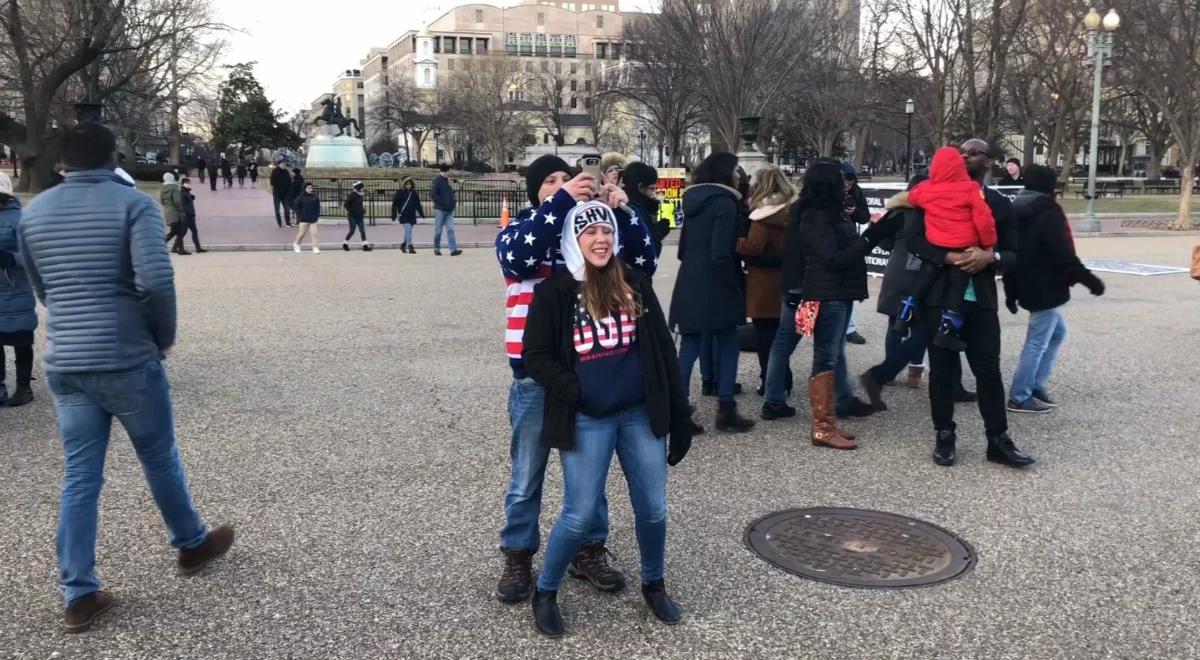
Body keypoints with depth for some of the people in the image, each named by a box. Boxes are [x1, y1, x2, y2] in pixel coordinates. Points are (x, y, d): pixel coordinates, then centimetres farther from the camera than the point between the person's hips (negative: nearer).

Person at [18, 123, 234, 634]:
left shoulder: (34, 212, 8)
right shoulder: (134, 203, -9)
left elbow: (41, 290, 16)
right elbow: (156, 279, -22)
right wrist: (165, 334, -6)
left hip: (64, 365, 5)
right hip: (126, 361, -4)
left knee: (80, 476, 9)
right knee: (160, 459, 14)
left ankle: (79, 596, 12)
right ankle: (192, 545, 34)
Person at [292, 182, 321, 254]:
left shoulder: (315, 197, 5)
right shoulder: (301, 197, -5)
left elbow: (318, 207, 12)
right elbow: (297, 208, -1)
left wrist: (317, 216, 4)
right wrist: (299, 217, -6)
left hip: (313, 219, 3)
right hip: (303, 219, -3)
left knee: (314, 233, -2)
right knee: (301, 233, 5)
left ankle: (315, 247, 0)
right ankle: (296, 243, 29)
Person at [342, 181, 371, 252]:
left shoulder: (360, 196, 10)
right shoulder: (352, 195, -14)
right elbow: (345, 204, -15)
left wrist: (363, 210, 11)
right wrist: (351, 211, -18)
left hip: (359, 217, 7)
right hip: (352, 217, -7)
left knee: (362, 231, -1)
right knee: (352, 231, 0)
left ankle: (365, 246, -3)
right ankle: (345, 244, 19)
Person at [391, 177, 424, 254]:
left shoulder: (414, 193, 9)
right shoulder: (400, 193, -3)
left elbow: (418, 205, 17)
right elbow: (394, 204, -1)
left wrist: (422, 214, 16)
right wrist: (394, 215, -5)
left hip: (412, 215, 5)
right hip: (403, 215, -5)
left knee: (408, 231, 13)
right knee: (408, 230, -15)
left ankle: (403, 245, 30)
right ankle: (410, 247, -17)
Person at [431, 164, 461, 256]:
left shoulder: (448, 180, 11)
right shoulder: (438, 180, -9)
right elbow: (433, 195, -14)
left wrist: (454, 202, 6)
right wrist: (443, 204, -18)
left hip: (449, 210, 6)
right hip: (440, 210, -6)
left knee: (451, 230, -3)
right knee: (438, 230, 4)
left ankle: (453, 249, -8)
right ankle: (436, 249, 16)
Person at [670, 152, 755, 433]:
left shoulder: (693, 201, 12)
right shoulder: (724, 202, -12)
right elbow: (721, 254, -19)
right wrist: (736, 286, -10)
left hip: (689, 286, 7)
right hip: (716, 289, -7)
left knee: (689, 347, 8)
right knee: (727, 347, 5)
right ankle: (726, 412, 6)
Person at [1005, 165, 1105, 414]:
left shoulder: (1017, 211, 12)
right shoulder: (1048, 213, -15)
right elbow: (1063, 254, -21)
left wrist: (1011, 292, 20)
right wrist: (1089, 279, -13)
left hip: (1028, 286, 9)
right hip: (1045, 288, -9)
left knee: (1057, 331, 22)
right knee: (1038, 342, -3)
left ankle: (1035, 385, 21)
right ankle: (1020, 398, 1)